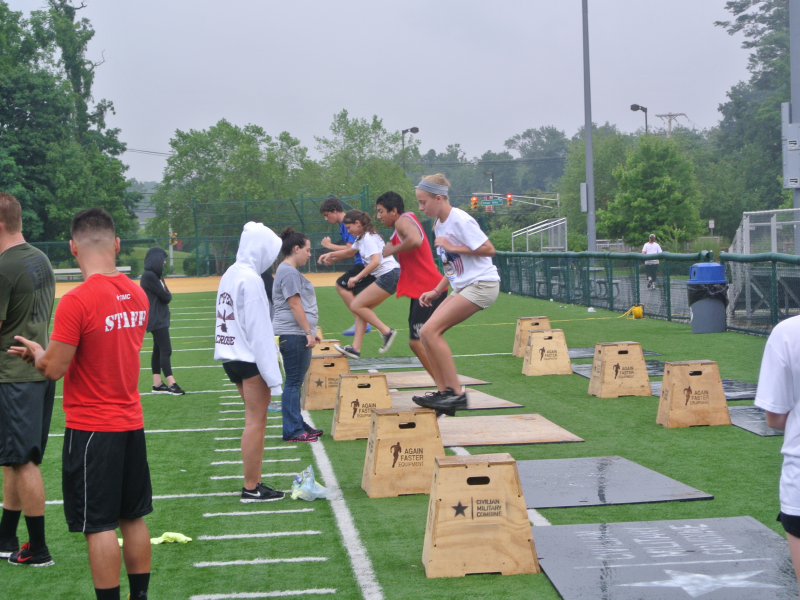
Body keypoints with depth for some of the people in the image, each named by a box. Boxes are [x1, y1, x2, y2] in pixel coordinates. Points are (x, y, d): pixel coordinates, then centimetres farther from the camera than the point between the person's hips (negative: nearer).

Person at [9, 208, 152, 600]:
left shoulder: (76, 302, -19)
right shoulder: (137, 295, 3)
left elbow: (53, 369, -16)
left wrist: (36, 353, 6)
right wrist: (45, 352, 14)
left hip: (91, 428, -7)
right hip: (131, 421, 7)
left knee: (99, 525, 0)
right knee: (133, 517, 15)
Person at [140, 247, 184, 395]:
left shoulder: (155, 275, 17)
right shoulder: (149, 276, -15)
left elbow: (166, 295, 12)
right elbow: (165, 296, -15)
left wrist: (166, 295, -7)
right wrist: (168, 295, 4)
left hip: (161, 318, 10)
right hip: (156, 320, -10)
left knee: (159, 350, 10)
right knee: (166, 350, -12)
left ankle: (157, 384, 13)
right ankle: (171, 384, -14)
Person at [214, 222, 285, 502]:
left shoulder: (230, 274, 12)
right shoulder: (250, 279, -16)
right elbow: (258, 328, -18)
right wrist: (271, 372, -16)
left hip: (231, 357, 9)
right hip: (251, 359, -9)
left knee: (254, 420, 14)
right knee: (256, 421, -3)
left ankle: (253, 483, 17)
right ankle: (251, 488, 1)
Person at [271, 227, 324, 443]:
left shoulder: (290, 271, 20)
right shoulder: (289, 272, -13)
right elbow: (294, 304, -18)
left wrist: (310, 332, 25)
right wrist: (308, 332, -18)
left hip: (297, 334, 11)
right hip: (293, 334, -11)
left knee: (296, 382, 14)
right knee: (293, 382, -7)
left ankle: (298, 425, 20)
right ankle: (292, 431, -5)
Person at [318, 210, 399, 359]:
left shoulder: (368, 238, -11)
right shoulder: (361, 238, 20)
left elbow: (376, 261, -24)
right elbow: (350, 251, 40)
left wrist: (357, 277, -21)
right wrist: (331, 255, 32)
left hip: (389, 275, -10)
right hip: (385, 276, 10)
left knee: (356, 306, -10)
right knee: (362, 308, 6)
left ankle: (386, 331, -8)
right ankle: (355, 348, 2)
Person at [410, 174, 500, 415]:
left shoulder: (460, 220, -14)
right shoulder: (439, 225, 14)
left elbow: (488, 250, -18)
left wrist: (451, 247, -15)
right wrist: (436, 292, 13)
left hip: (481, 285, -10)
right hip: (462, 287, 10)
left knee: (431, 330, -18)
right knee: (426, 334, 1)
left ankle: (456, 394, -15)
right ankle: (443, 392, 4)